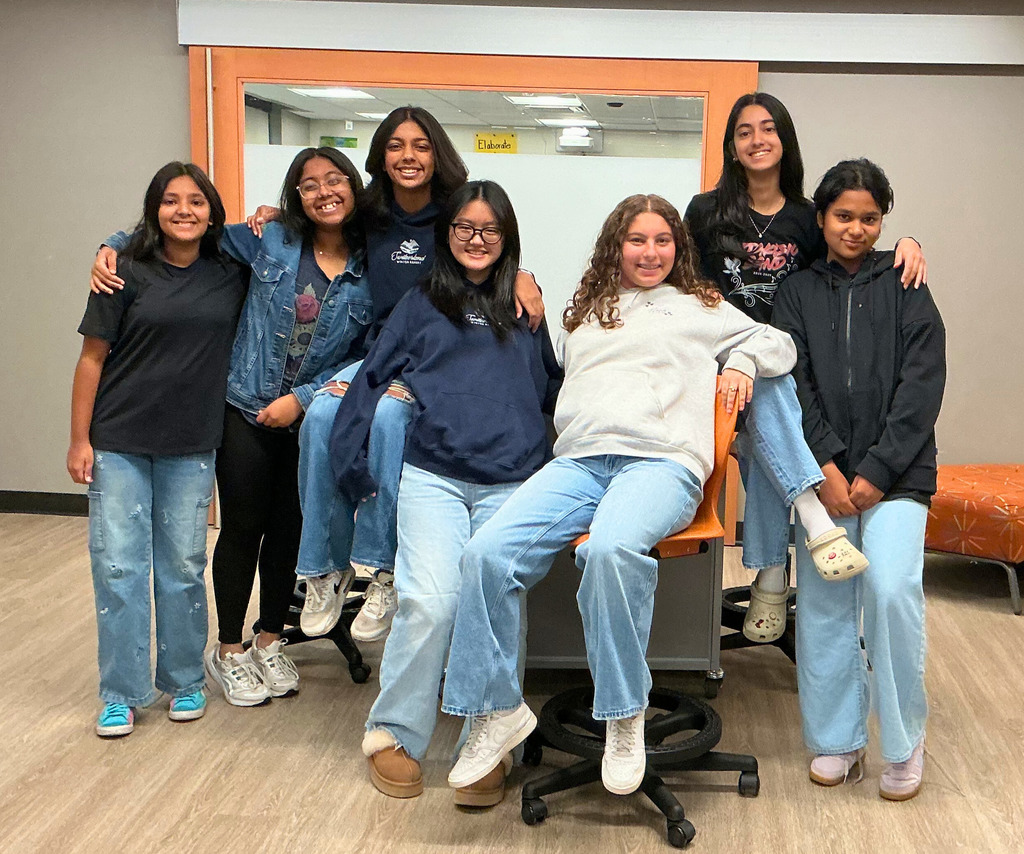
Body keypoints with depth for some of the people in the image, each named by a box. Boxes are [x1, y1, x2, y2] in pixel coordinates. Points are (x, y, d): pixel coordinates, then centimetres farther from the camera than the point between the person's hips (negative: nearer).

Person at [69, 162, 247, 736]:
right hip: (119, 442, -2)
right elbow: (93, 357, -3)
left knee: (185, 565, 8)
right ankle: (122, 694, 12)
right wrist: (79, 440, -6)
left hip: (192, 446, 2)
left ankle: (185, 682, 23)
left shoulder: (231, 275, 3)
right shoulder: (128, 273, -5)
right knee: (118, 564, 0)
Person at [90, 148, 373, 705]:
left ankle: (269, 642, 31)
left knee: (288, 531, 13)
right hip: (246, 412, -1)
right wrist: (114, 247, -3)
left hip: (310, 418, 2)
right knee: (242, 529, 5)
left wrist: (301, 399, -12)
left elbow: (364, 355, -4)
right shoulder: (270, 241, -4)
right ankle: (228, 652, 21)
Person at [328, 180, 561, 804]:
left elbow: (555, 393, 24)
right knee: (429, 602, -16)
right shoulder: (420, 307, 17)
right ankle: (395, 735, 2)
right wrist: (352, 468, 9)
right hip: (433, 477, -1)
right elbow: (369, 384, 14)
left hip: (512, 483, 1)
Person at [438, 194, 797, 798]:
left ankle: (625, 718, -25)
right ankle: (498, 710, -12)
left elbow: (779, 342, 29)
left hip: (662, 460, -3)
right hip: (578, 461, 3)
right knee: (488, 553, -25)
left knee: (611, 548, -39)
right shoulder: (584, 315, 33)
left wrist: (743, 360, 10)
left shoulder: (701, 307, 26)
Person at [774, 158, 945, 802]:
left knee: (892, 591, -18)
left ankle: (904, 741, 1)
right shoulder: (797, 294, 11)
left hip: (895, 471, -2)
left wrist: (877, 471, -10)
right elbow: (794, 385, 2)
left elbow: (922, 388, -2)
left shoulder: (905, 289, 6)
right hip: (825, 473, 2)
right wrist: (826, 466, -10)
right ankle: (838, 741, 17)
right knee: (824, 604, 2)